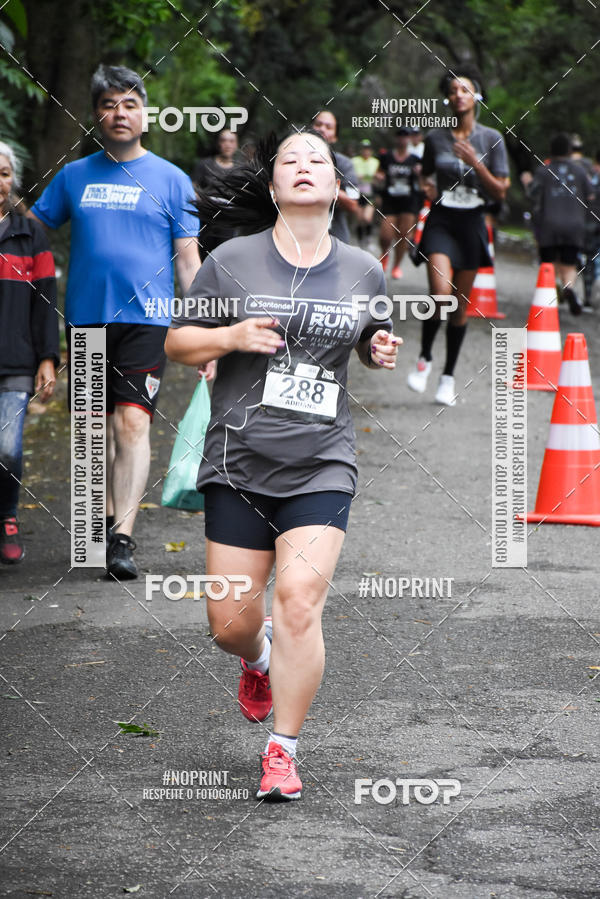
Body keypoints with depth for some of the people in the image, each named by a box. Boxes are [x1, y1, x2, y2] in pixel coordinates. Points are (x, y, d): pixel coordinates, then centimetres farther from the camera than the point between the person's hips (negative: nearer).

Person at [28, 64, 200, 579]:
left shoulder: (170, 180, 4)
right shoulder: (74, 177, 10)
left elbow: (187, 259, 4)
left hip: (145, 319, -3)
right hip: (85, 319, 3)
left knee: (132, 422, -15)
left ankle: (123, 538, -20)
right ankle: (107, 515, 27)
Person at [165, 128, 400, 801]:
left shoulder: (363, 272, 6)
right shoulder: (232, 261, -1)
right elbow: (177, 342, 5)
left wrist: (381, 352, 1)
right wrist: (231, 336, -13)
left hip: (321, 467, 0)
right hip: (239, 465, 0)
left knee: (300, 599, -16)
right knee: (231, 621, 3)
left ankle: (282, 748, -2)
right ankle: (259, 659, 42)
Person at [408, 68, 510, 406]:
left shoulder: (491, 139, 1)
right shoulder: (435, 138, 5)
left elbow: (501, 192, -2)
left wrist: (476, 164, -15)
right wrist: (428, 187, 0)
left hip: (472, 224, 1)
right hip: (441, 221, -1)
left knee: (461, 304, 5)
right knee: (441, 293, -21)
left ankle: (449, 376, 20)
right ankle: (425, 358, 3)